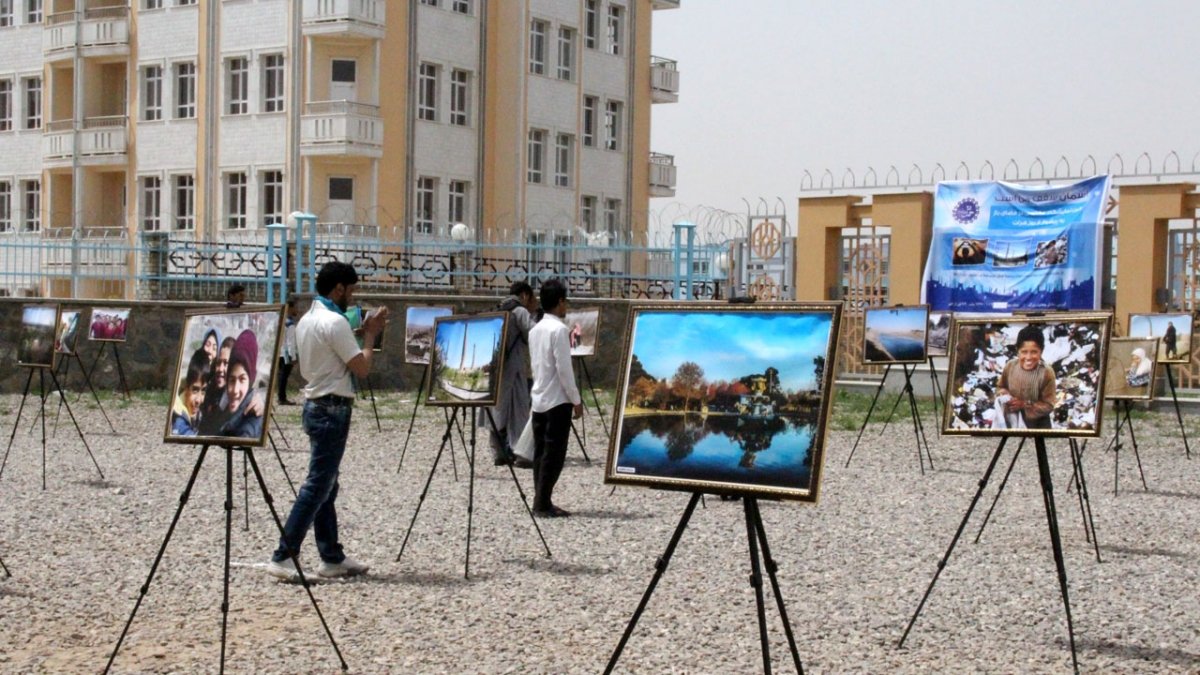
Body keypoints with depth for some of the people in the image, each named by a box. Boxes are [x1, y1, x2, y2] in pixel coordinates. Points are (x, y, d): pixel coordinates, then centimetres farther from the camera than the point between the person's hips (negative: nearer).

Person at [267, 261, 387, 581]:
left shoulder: (307, 320, 12)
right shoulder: (335, 322, -17)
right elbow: (362, 368, -16)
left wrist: (362, 332, 16)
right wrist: (370, 335, -2)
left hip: (316, 406, 10)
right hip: (332, 410, -10)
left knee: (325, 485, 12)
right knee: (318, 485, -8)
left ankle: (332, 557, 18)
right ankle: (283, 557, -8)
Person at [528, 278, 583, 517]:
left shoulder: (535, 330, 11)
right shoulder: (558, 329, -14)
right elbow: (564, 369, -17)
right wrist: (576, 400, -10)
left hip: (539, 399, 8)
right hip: (557, 400, -8)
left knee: (541, 452, 8)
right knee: (554, 454, -5)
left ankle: (541, 501, 10)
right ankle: (543, 503, -6)